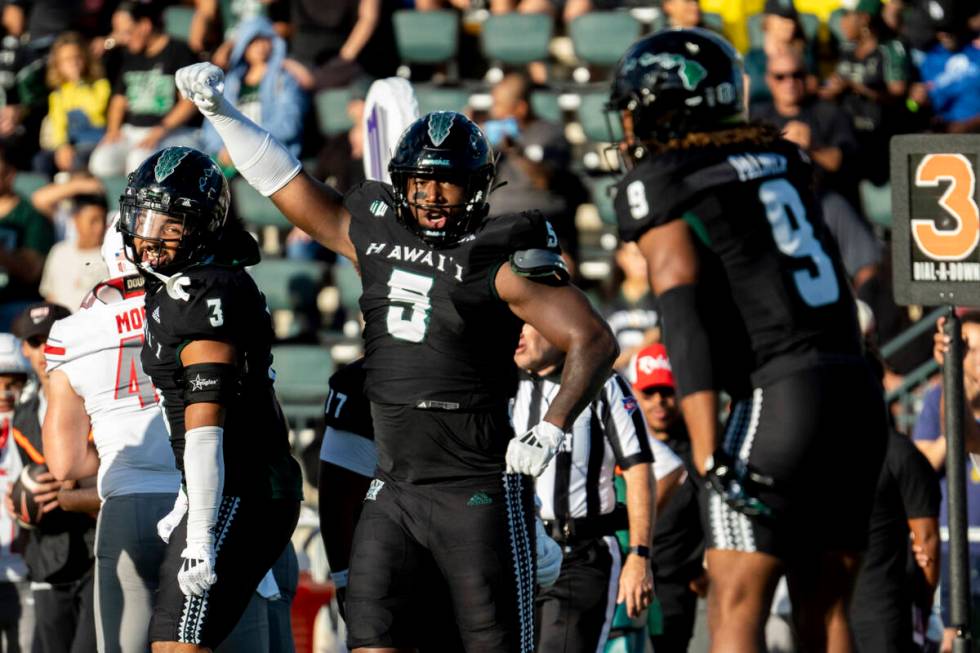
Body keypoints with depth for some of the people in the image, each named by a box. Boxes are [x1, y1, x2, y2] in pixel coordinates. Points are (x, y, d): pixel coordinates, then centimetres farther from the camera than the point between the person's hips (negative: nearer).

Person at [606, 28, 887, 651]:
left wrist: (709, 453, -16)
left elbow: (685, 324, -11)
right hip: (860, 388, 6)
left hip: (779, 391, -6)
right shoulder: (782, 157, 17)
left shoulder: (658, 186, -1)